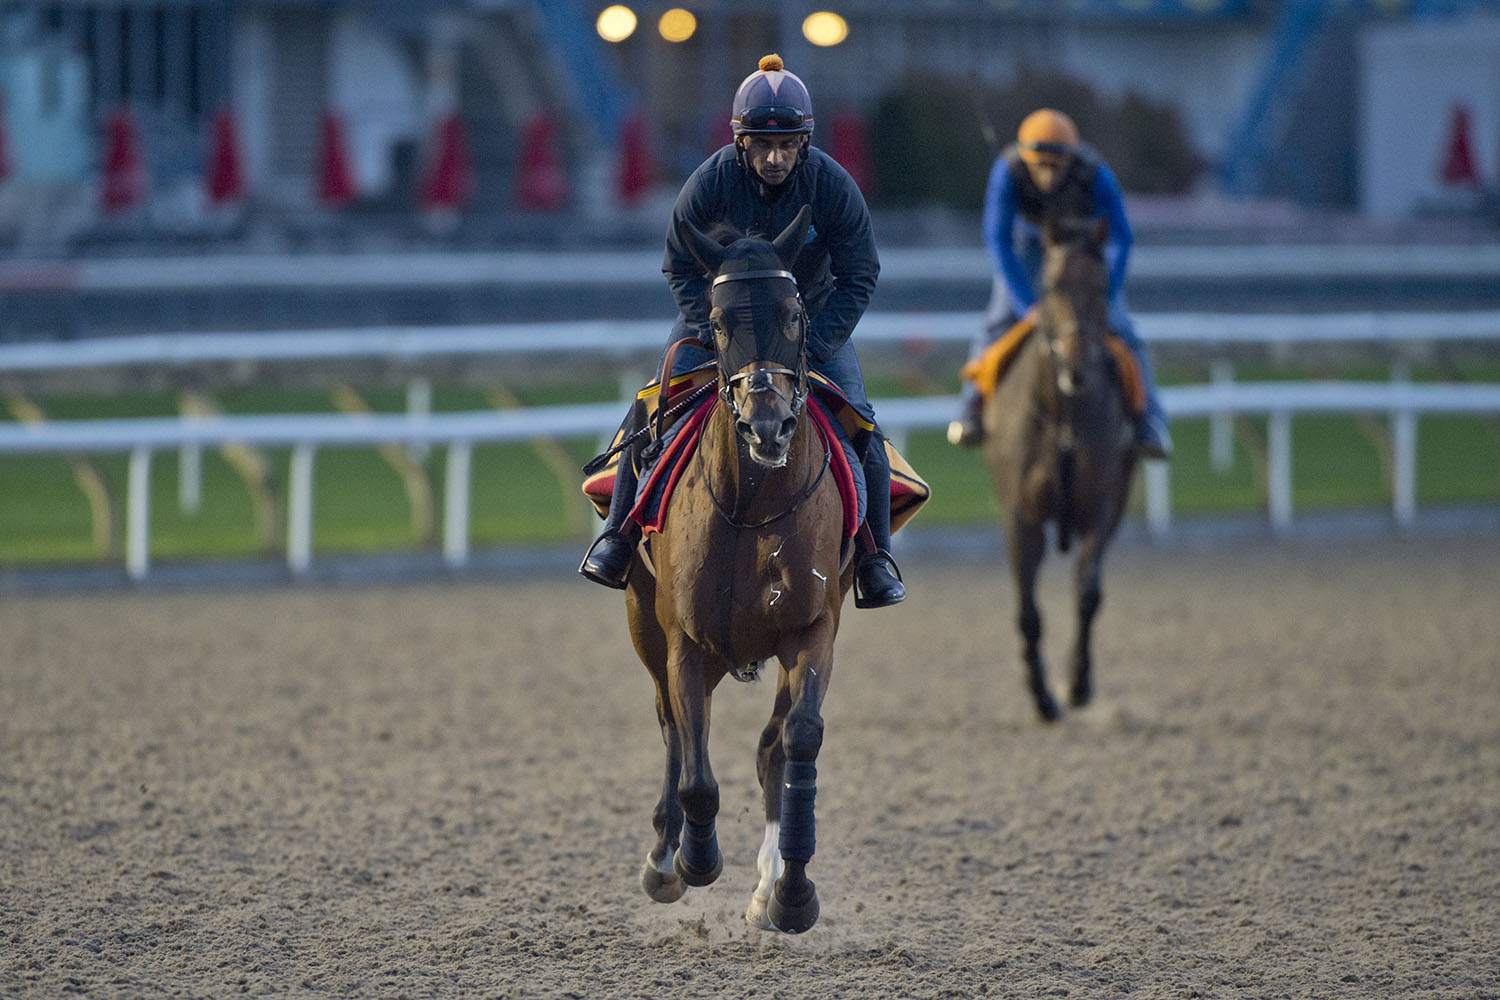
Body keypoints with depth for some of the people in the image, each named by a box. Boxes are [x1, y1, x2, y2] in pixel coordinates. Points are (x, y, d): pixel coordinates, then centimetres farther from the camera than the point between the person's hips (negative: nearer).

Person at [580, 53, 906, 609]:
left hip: (812, 318, 0)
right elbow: (681, 268, -12)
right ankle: (620, 533, -4)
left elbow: (859, 277, -15)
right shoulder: (710, 182, -23)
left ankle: (874, 556, 0)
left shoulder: (833, 185, -22)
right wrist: (720, 338, -22)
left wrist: (809, 348, -24)